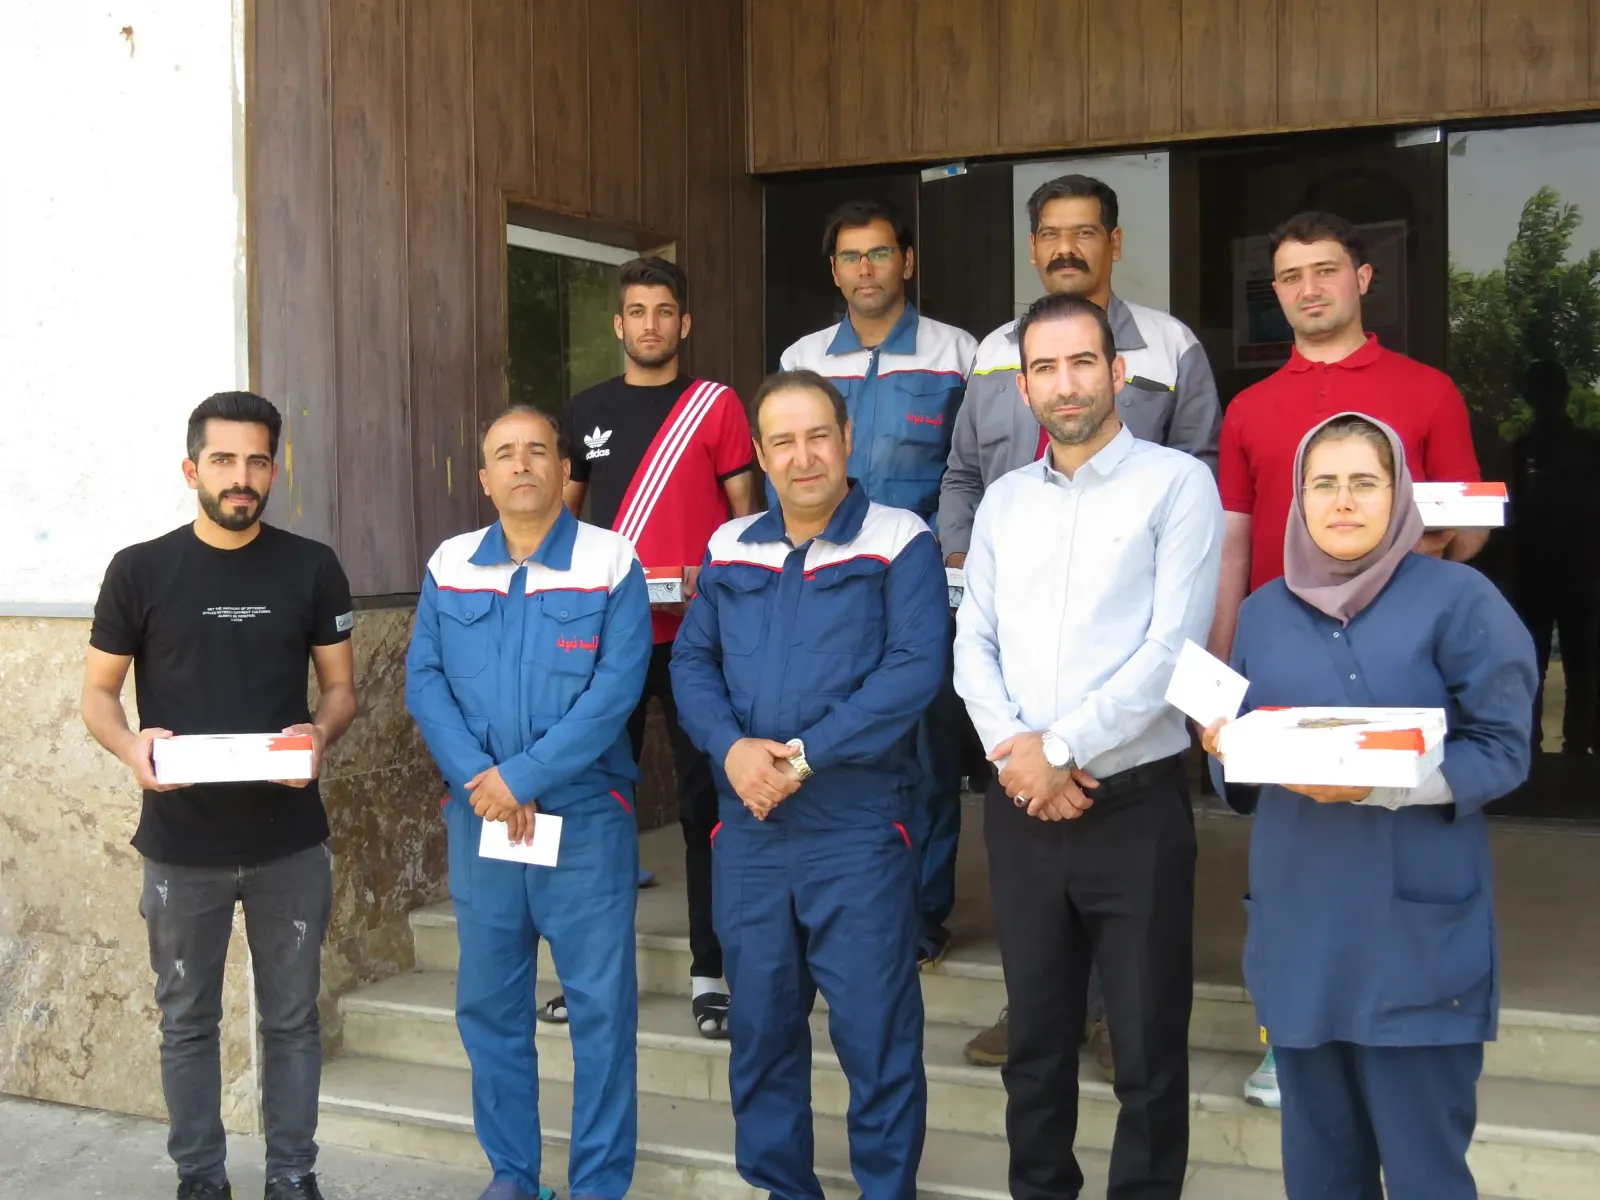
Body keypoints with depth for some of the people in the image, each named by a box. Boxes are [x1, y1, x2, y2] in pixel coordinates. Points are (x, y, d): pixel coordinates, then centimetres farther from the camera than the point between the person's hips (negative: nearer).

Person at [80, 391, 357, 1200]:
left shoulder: (312, 569, 0)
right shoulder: (139, 571, -3)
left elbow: (341, 686, 5)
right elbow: (98, 691, 2)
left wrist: (321, 733, -18)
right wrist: (130, 746, -19)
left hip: (290, 842, 1)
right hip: (181, 846, 0)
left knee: (291, 1018, 11)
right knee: (187, 1021, 11)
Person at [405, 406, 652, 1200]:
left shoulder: (612, 563, -5)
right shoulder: (448, 567, 7)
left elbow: (615, 690, -13)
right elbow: (423, 681, 2)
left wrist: (522, 777, -17)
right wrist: (476, 779, -13)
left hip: (586, 816, -3)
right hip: (478, 817, 4)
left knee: (600, 1003, 1)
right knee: (488, 1001, 11)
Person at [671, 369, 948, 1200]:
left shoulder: (900, 542, -5)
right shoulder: (728, 549, 10)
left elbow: (914, 669, -14)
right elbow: (691, 662, 8)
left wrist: (804, 755, -18)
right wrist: (731, 747, -12)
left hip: (860, 828, -4)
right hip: (747, 828, 5)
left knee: (875, 1029, 3)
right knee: (760, 1024, 14)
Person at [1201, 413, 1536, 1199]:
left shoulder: (1459, 598, -4)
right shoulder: (1263, 610, 12)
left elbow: (1502, 749, -9)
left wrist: (1378, 784, -23)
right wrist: (1227, 750, -6)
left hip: (1418, 932, -4)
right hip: (1299, 928, 5)